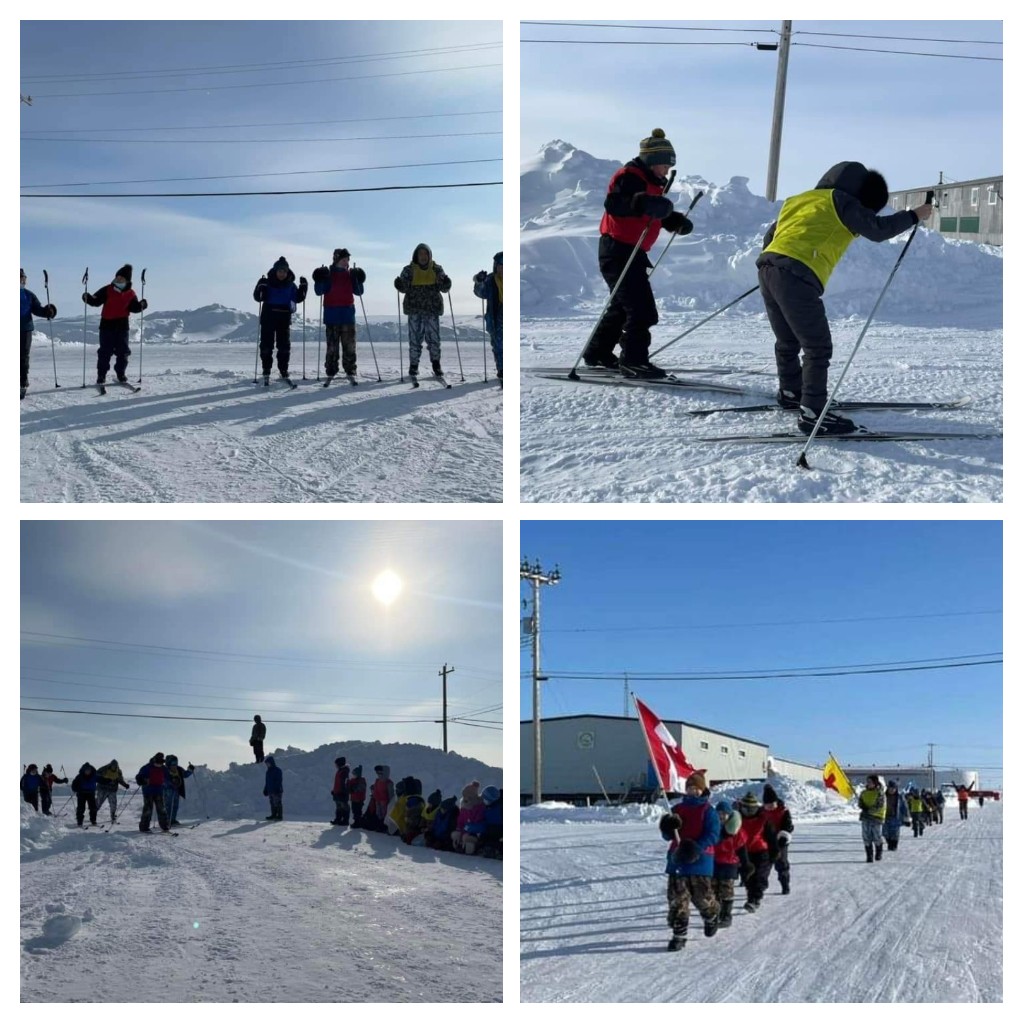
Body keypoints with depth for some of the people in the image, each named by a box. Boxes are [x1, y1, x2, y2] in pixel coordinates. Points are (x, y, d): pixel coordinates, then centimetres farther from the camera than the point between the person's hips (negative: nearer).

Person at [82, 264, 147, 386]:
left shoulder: (130, 294, 5)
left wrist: (141, 305, -16)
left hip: (122, 326, 2)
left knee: (122, 351, 4)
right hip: (107, 325, -2)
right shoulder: (107, 290, -1)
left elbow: (134, 307, 3)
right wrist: (88, 298, -23)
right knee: (105, 351, 0)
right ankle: (101, 375, 5)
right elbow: (96, 301, -4)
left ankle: (121, 374, 16)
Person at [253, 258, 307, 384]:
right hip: (269, 317, -2)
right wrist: (260, 288, -23)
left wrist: (303, 288, -4)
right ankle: (266, 371, 4)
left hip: (284, 318, 2)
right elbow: (258, 297, -4)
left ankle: (283, 370, 14)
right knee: (266, 344, -2)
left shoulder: (290, 285, 7)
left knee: (284, 345, 5)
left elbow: (298, 299, 11)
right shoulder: (268, 283, -1)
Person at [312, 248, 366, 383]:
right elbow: (319, 291, -4)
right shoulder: (328, 274, 1)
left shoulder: (350, 274, 10)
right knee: (332, 345, -2)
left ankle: (350, 371, 6)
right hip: (332, 315, -3)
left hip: (348, 313, 3)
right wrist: (319, 281, -21)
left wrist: (358, 281, -5)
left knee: (349, 345, 1)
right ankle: (330, 373, 1)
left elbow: (358, 292, 10)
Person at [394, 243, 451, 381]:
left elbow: (444, 288, 5)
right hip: (415, 309, -1)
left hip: (433, 309, 1)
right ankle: (413, 366, 10)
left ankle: (436, 364, 15)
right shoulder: (409, 270, 3)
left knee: (434, 338, 0)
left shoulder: (437, 269, 5)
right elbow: (404, 288, 3)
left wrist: (446, 283, -16)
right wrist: (399, 284, -18)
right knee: (415, 338, 0)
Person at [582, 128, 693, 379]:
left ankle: (597, 353, 29)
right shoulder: (629, 177, -13)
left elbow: (658, 215, 23)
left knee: (624, 306, 19)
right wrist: (641, 202, -42)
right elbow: (613, 204, -28)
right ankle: (634, 360, -12)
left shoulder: (652, 182, 19)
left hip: (632, 251, 11)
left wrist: (678, 221, 5)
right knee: (642, 309, -15)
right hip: (618, 249, -11)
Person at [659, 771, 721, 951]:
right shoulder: (677, 809, 12)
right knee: (677, 898, -2)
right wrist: (668, 829, -11)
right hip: (677, 858, 4)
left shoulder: (707, 810, -2)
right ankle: (679, 935, 3)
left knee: (702, 896, 6)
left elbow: (713, 834, -12)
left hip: (700, 859, -4)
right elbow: (668, 835, 14)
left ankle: (711, 917, 39)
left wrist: (696, 847, -25)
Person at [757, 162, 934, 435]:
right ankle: (813, 413, -7)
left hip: (767, 268, 8)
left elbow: (771, 235, 31)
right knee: (818, 348, -3)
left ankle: (790, 393, 42)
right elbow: (877, 230, -3)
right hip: (797, 278, -8)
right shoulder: (841, 201, 4)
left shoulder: (801, 199, 27)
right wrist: (914, 216, 8)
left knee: (788, 342, 25)